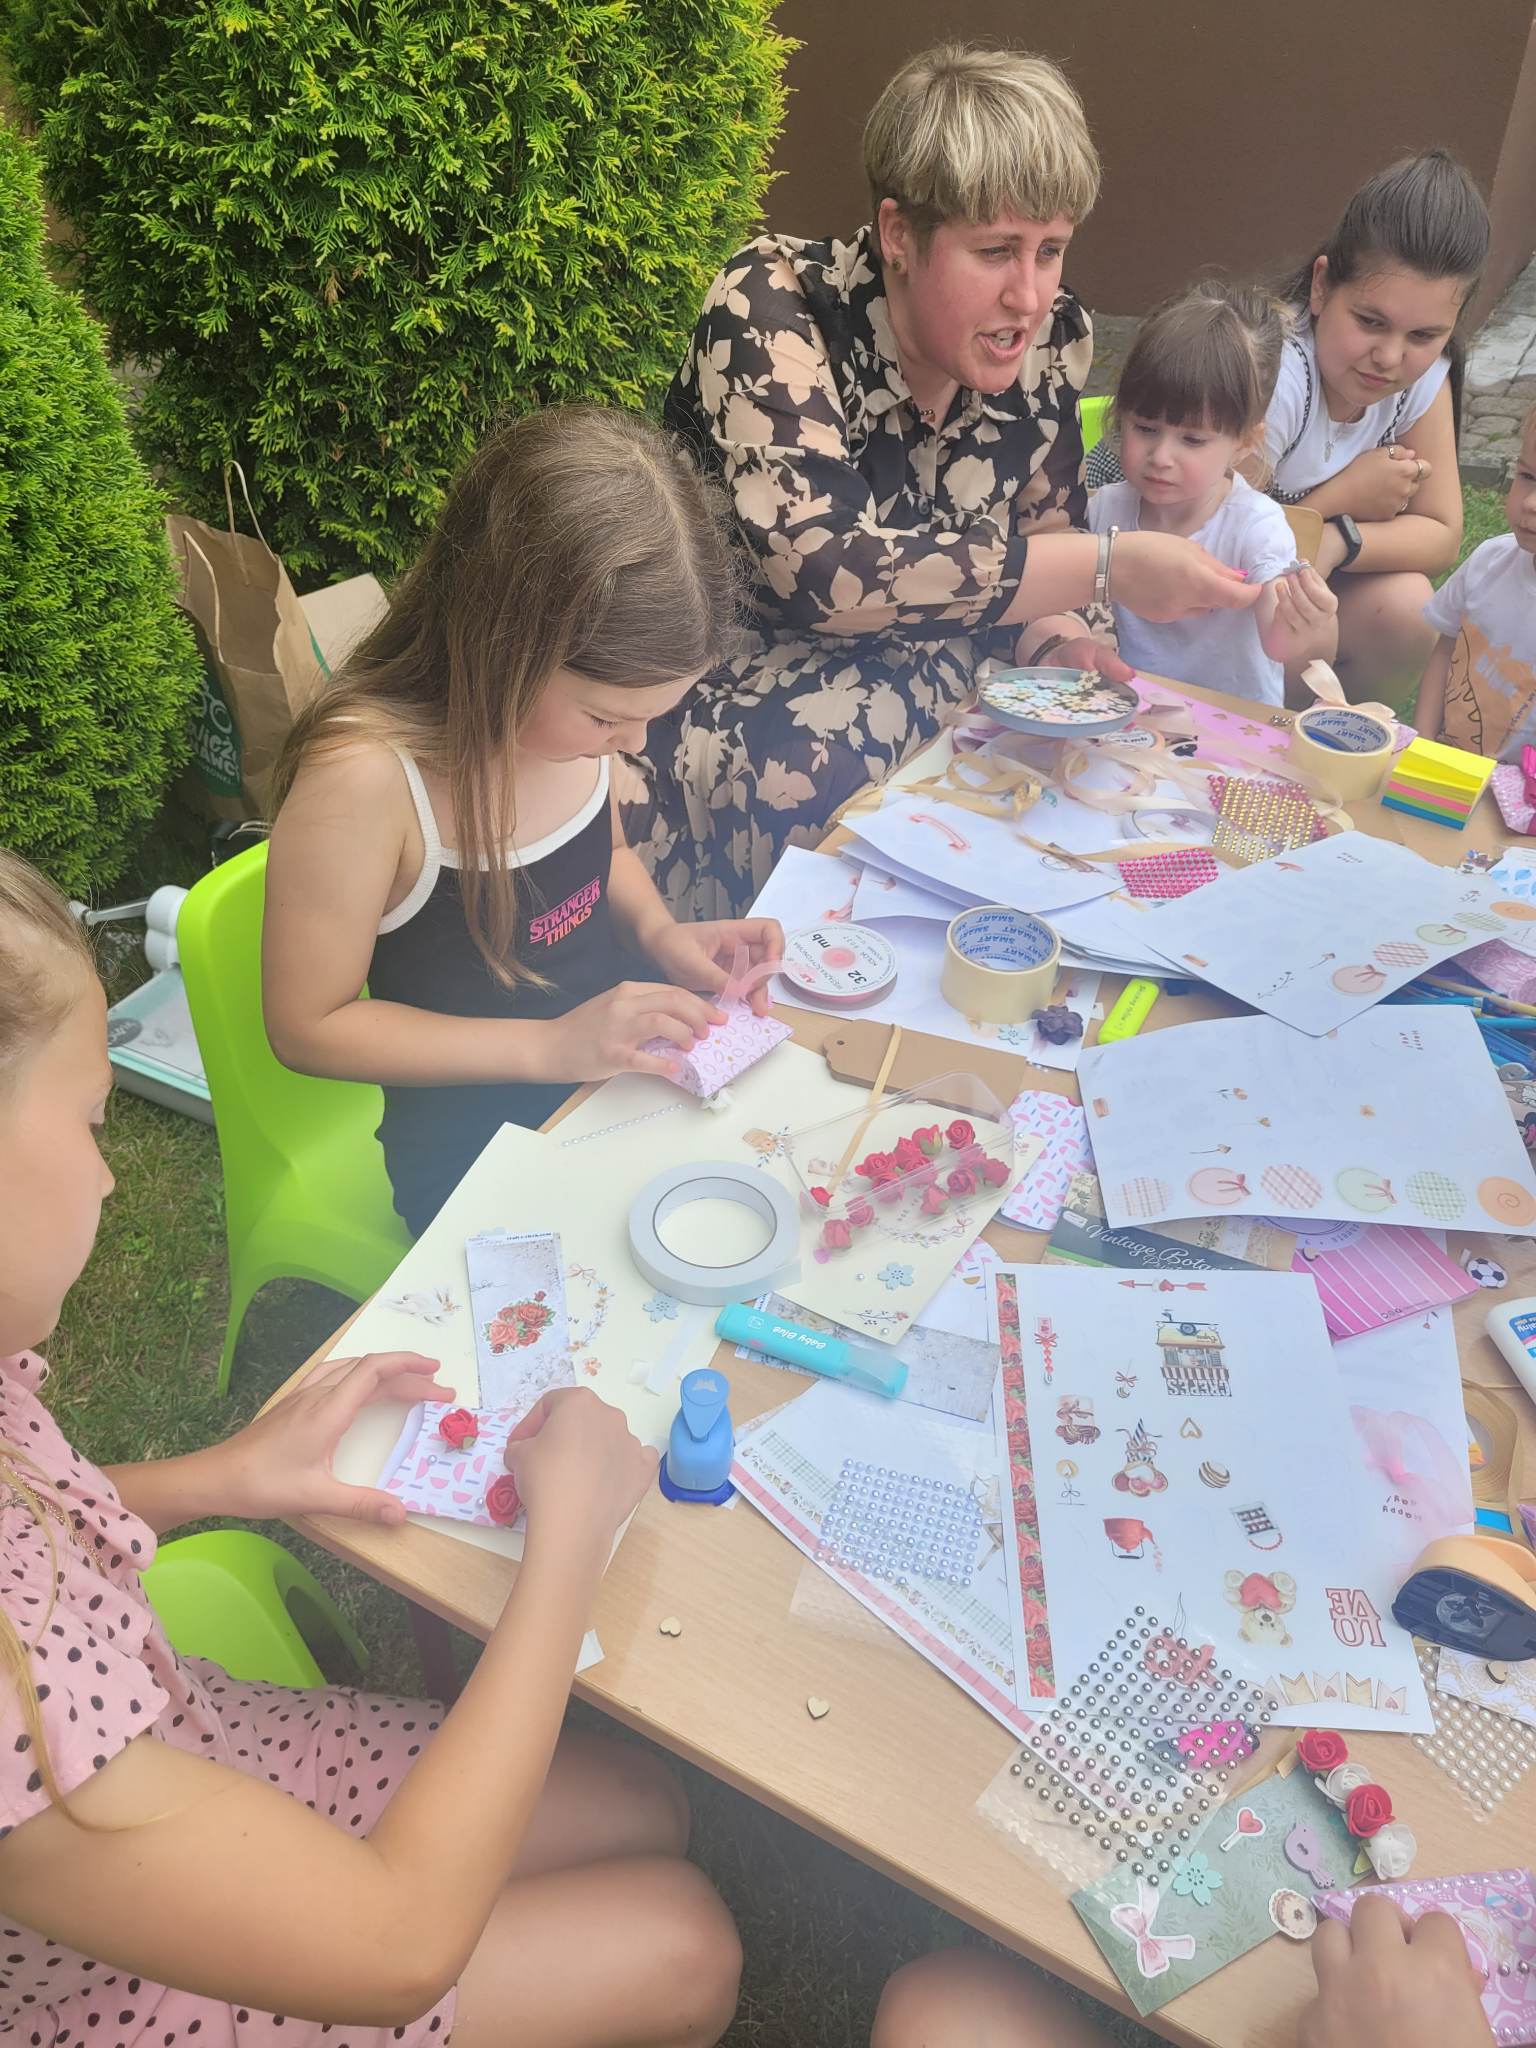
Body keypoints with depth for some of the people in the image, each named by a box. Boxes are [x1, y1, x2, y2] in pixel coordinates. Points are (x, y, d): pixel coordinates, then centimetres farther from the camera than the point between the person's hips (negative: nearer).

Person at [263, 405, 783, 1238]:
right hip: (478, 1153, -6)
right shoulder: (363, 776, -28)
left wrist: (659, 931, -8)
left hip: (632, 1067, 6)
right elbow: (307, 1026, -17)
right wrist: (550, 1047, -22)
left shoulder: (568, 699, -8)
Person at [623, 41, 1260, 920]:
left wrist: (1053, 635, -17)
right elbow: (818, 570, -33)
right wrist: (1108, 567, -32)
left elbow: (1042, 539, 7)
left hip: (915, 673, 6)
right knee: (826, 759, -35)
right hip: (721, 677, -5)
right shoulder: (774, 305, -20)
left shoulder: (1052, 338, -5)